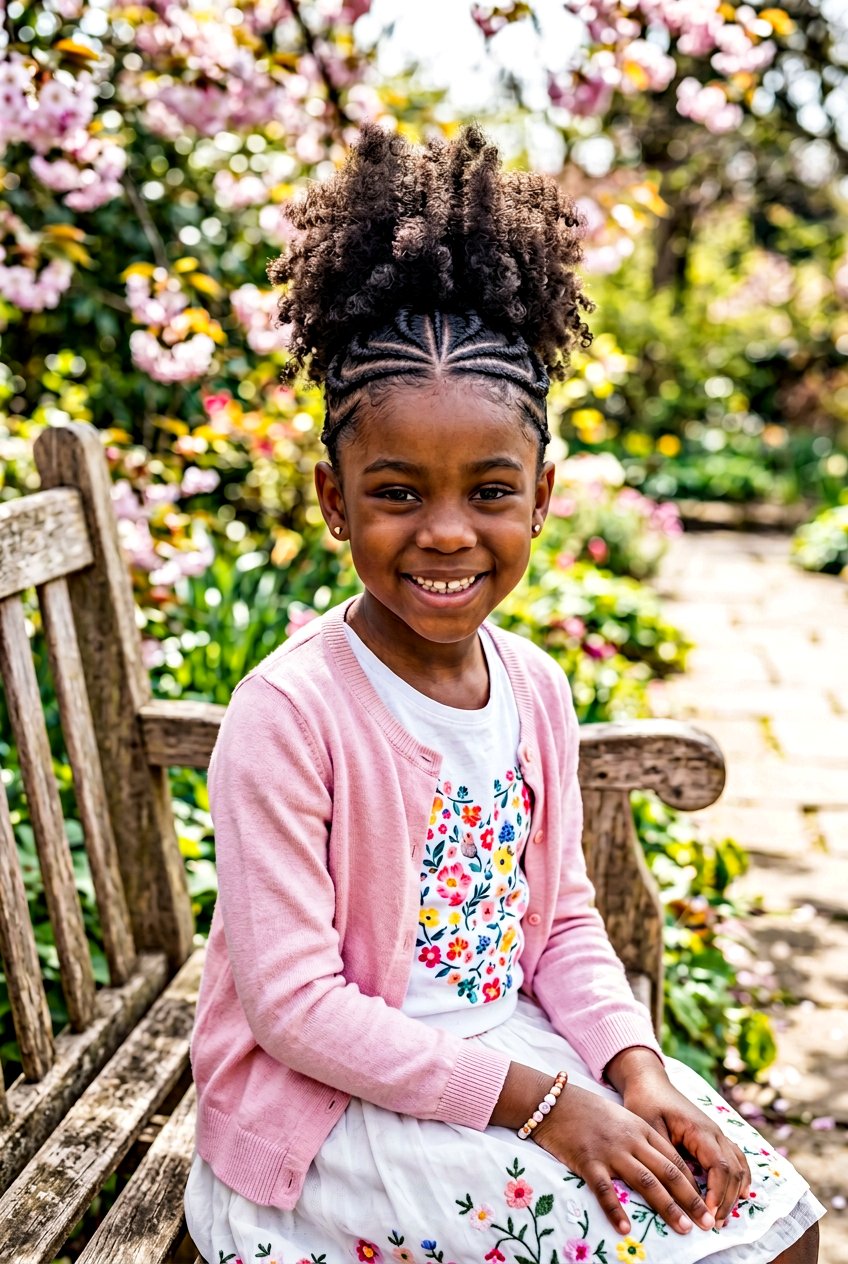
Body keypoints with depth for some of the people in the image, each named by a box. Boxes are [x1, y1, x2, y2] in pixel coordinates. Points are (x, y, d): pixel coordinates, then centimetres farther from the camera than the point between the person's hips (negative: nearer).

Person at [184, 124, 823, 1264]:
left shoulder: (536, 687, -2)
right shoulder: (287, 713, -22)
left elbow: (564, 917, 7)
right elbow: (294, 1007, -20)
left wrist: (634, 1064, -10)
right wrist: (537, 1102, -20)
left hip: (519, 1039, 6)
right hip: (327, 1104, -6)